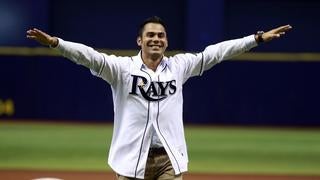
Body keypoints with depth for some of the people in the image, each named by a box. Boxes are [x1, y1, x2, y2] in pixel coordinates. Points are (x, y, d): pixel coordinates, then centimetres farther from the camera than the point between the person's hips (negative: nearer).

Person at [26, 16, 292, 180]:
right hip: (132, 158, -2)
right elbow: (89, 56, -17)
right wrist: (54, 42, -33)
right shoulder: (122, 68, -4)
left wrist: (258, 38, 1)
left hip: (169, 159, 2)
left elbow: (215, 53, 4)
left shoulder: (179, 66, 5)